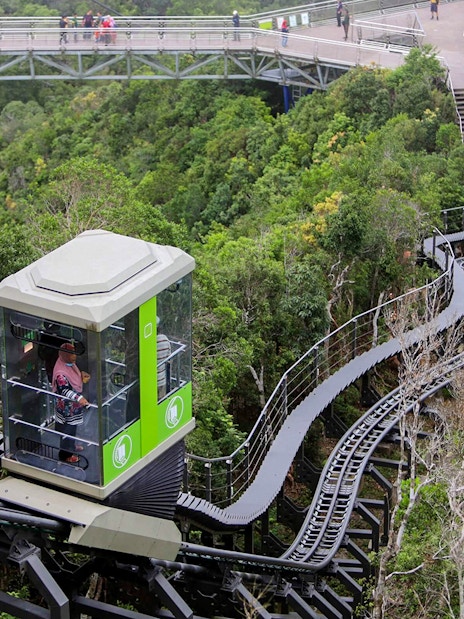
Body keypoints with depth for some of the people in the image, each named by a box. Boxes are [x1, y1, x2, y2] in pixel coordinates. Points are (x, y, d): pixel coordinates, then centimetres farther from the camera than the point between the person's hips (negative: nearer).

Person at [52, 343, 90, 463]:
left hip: (74, 405, 9)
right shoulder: (60, 373, -34)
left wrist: (81, 374, -1)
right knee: (67, 429, 7)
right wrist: (79, 398, -52)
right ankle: (65, 454, 24)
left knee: (73, 426, 27)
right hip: (66, 407, -9)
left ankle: (71, 446, 49)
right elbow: (64, 390, -41)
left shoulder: (70, 364, -4)